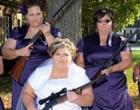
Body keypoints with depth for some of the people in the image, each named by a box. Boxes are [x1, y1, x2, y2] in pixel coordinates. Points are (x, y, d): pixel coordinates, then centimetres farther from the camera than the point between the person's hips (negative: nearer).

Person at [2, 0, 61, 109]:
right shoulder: (18, 32, 9)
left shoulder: (53, 32, 3)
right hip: (21, 80, 2)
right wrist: (19, 52, -14)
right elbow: (5, 52, 5)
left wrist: (47, 35, -18)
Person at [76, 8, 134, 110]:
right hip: (92, 89, 0)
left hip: (116, 90, 0)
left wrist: (111, 69, -17)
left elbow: (128, 61, -1)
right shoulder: (85, 41, 9)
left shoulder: (120, 41, 5)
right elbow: (80, 62, 11)